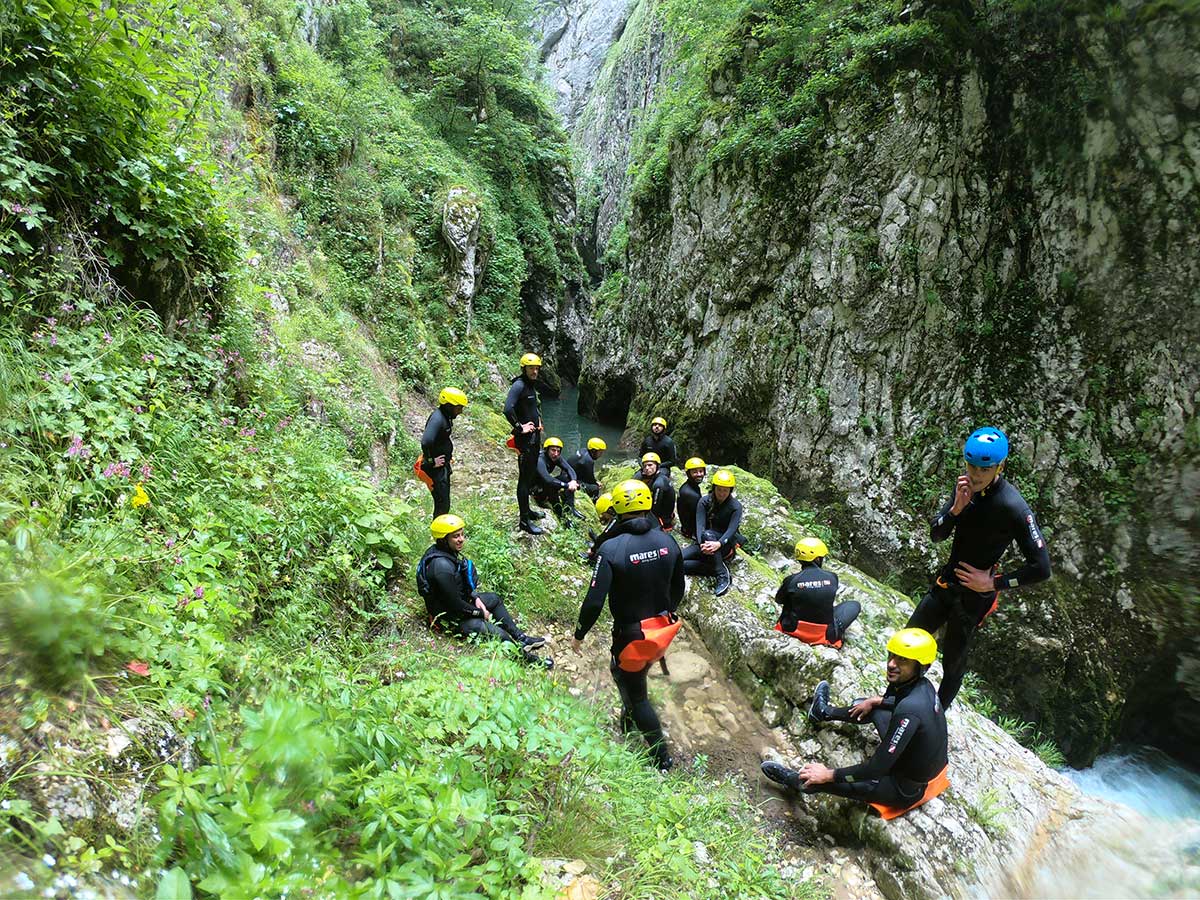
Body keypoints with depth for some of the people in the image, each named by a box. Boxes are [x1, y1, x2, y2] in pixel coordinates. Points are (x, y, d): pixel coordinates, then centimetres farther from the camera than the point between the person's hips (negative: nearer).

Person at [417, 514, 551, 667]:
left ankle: (521, 638, 20)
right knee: (498, 634, -16)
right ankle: (526, 657, 4)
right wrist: (480, 613, -12)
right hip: (448, 616, -10)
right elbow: (455, 604, -27)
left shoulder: (446, 551, -4)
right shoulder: (442, 566, -34)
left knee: (494, 599, 19)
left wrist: (475, 597, 1)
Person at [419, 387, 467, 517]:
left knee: (444, 503, 18)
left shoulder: (446, 417, 7)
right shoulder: (437, 419, -24)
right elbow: (426, 442, -38)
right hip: (436, 468, -10)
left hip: (443, 467, 10)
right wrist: (431, 461, -26)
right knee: (442, 505, -6)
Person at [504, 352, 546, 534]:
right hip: (525, 438, -10)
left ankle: (527, 510, 34)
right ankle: (524, 521, 0)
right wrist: (520, 427, -22)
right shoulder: (519, 385, -17)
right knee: (524, 478, -5)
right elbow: (508, 410, -31)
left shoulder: (531, 385, 13)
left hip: (534, 436, 10)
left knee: (532, 475, 19)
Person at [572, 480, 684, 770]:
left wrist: (579, 635, -6)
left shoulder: (611, 548, -23)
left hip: (632, 635, -5)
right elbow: (678, 589, 6)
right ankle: (629, 720, 50)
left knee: (636, 695, 14)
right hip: (664, 630, 5)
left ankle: (661, 757, 24)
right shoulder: (667, 541, -6)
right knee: (633, 676, 30)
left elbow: (595, 601, -22)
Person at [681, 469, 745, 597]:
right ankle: (719, 570, -20)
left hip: (726, 544, -3)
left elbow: (732, 529, -21)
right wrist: (702, 544, -35)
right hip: (706, 542, 3)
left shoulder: (735, 506, -8)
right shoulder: (704, 501, -3)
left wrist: (719, 543, -42)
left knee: (708, 534, -37)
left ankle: (723, 575, -31)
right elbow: (700, 525, -15)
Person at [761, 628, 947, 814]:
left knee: (819, 777, -5)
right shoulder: (922, 685, -12)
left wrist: (829, 775, -24)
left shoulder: (909, 710, -38)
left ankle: (796, 781, 28)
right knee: (872, 708, 20)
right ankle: (825, 712, 47)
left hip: (907, 789, -8)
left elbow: (877, 768, -33)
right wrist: (876, 701, 11)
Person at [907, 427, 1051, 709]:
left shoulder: (1013, 507, -25)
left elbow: (1041, 568, -24)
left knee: (953, 663, 9)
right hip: (946, 581, 7)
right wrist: (956, 508, -20)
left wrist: (994, 583, -17)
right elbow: (936, 536, -3)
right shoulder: (966, 487, -5)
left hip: (974, 595, -6)